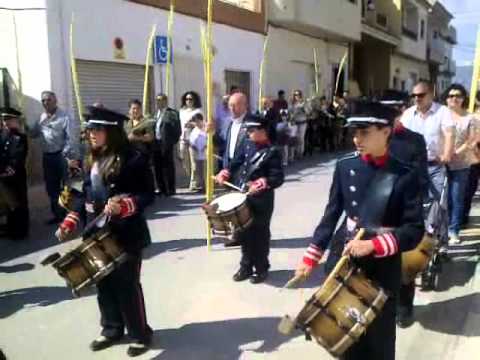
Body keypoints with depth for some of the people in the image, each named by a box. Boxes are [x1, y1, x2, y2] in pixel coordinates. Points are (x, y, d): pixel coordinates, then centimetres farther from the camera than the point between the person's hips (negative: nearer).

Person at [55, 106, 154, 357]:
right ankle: (112, 329, 34)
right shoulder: (92, 159, 9)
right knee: (103, 283, 16)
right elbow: (86, 194, 13)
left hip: (126, 234, -7)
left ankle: (140, 334, 20)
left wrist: (123, 206, -29)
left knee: (127, 285, 2)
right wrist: (70, 221, 3)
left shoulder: (134, 158, -13)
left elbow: (147, 195, -14)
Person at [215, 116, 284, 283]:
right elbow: (236, 163, 16)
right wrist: (225, 173, -2)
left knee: (260, 235, 7)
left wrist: (262, 183, -32)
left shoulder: (272, 152, -11)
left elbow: (277, 177, -17)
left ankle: (261, 269, 23)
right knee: (243, 234, 16)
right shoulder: (247, 146, 9)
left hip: (260, 203, -7)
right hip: (241, 199, 7)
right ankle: (246, 266, 31)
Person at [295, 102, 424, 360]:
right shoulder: (345, 166, -1)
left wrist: (372, 245, -24)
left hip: (382, 273, -2)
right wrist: (310, 259, 1)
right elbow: (332, 215, 5)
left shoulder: (404, 176, -10)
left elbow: (415, 230, -12)